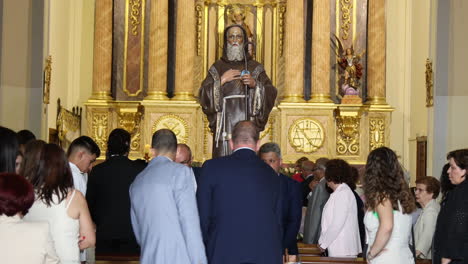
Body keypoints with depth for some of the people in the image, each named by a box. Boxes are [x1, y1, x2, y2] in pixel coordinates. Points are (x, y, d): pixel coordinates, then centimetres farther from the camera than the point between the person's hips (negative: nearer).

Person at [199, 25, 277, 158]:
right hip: (224, 126, 0)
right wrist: (221, 80, -7)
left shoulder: (255, 68, 12)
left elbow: (271, 94, 3)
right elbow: (203, 95, 3)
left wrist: (255, 84, -12)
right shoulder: (217, 68, 12)